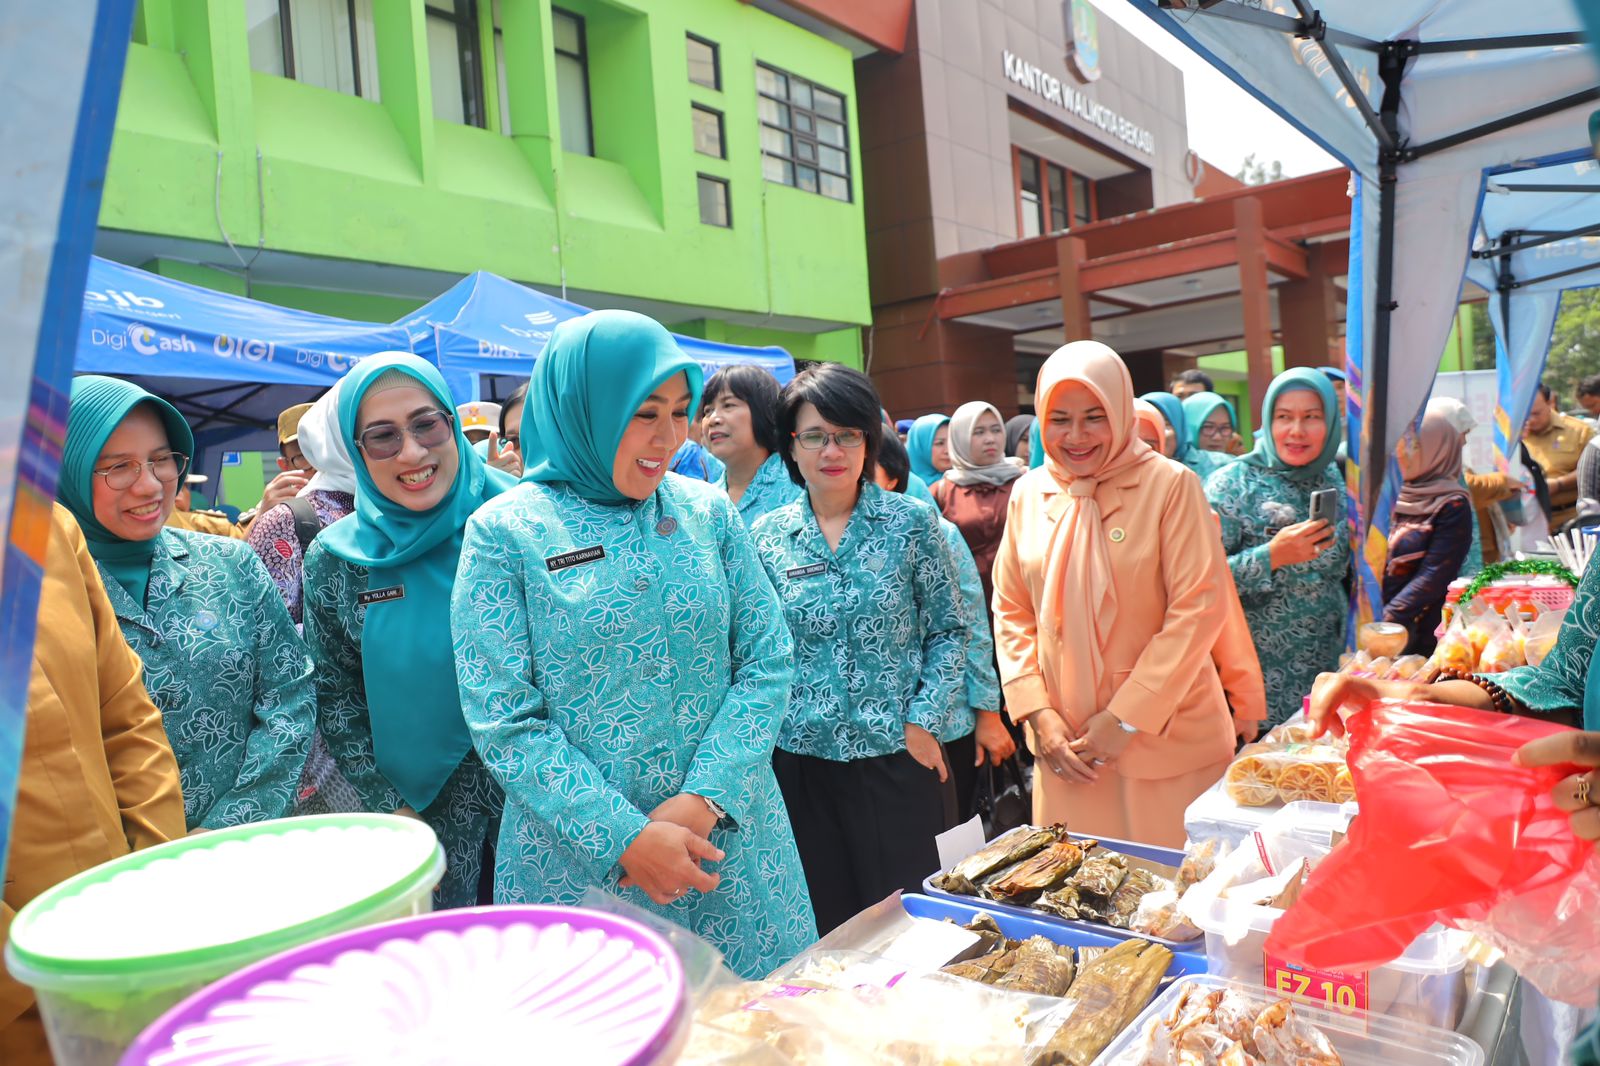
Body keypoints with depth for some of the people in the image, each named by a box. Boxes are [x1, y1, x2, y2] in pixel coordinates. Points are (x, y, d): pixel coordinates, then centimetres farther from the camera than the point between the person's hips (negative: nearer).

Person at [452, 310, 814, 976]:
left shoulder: (710, 511, 3)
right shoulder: (504, 533, -7)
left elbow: (767, 664, 0)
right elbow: (504, 723, -10)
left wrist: (704, 802, -13)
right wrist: (627, 839, -17)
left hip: (730, 843, 3)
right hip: (580, 864, -3)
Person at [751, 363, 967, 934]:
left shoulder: (913, 522, -2)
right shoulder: (767, 537, 2)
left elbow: (948, 630, 1)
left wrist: (921, 722, -6)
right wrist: (768, 732, 0)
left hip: (898, 758, -1)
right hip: (802, 760, 1)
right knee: (825, 928, 11)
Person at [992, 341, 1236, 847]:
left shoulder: (1170, 486, -7)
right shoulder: (1029, 494, 5)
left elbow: (1198, 608, -11)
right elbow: (1011, 613, 8)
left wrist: (1128, 719, -13)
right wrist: (1037, 713, -2)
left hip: (1165, 737, -3)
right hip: (1066, 746, 3)